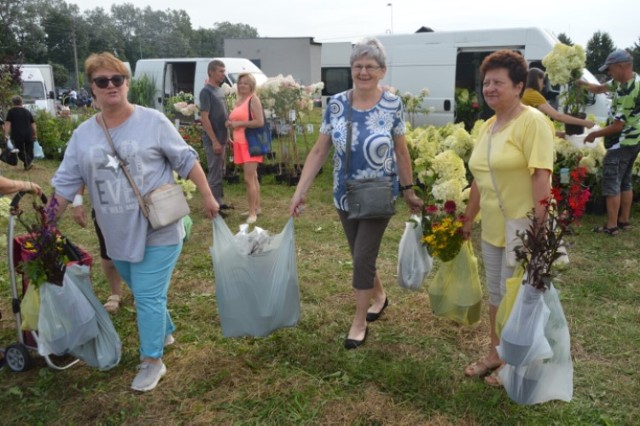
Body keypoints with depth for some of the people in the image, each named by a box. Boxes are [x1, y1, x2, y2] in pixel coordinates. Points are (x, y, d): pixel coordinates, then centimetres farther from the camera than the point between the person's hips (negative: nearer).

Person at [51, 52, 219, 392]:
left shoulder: (152, 121, -8)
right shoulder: (83, 135, 2)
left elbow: (186, 161, -3)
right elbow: (65, 184, 5)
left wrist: (207, 197, -4)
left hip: (158, 231, -4)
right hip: (118, 235, 5)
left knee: (148, 297, -2)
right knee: (145, 294, 21)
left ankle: (152, 361, 15)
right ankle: (165, 332, 45)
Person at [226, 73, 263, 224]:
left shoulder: (253, 99, -8)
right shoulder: (238, 101, 17)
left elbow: (260, 122, -18)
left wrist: (239, 123, -17)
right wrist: (230, 123, 10)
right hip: (240, 143, 8)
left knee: (249, 179, -12)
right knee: (253, 177, 15)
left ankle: (252, 213, -8)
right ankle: (257, 207, 24)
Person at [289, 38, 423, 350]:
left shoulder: (392, 105, -9)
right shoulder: (336, 104, -5)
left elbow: (401, 152, 1)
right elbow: (319, 151, -3)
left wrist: (408, 190, 4)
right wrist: (300, 191, -7)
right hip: (345, 195, 3)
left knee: (363, 257, -3)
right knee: (361, 256, 16)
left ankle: (359, 321, 17)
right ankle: (379, 295, 44)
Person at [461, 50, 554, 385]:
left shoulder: (532, 121, -14)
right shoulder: (488, 126, 11)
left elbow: (542, 175, -21)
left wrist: (537, 227, -26)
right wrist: (468, 220, 19)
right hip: (492, 229, 8)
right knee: (496, 294, 19)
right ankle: (495, 354, 37)